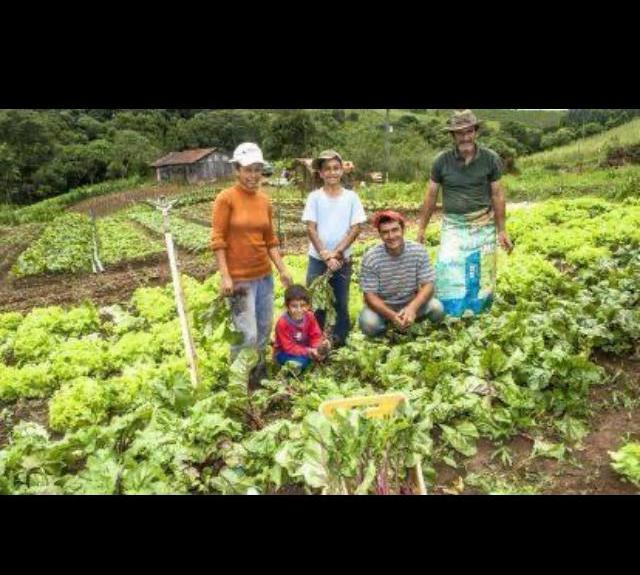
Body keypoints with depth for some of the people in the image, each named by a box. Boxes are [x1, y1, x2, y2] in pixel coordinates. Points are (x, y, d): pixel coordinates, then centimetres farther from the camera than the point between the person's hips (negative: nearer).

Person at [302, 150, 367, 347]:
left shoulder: (351, 197, -1)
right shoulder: (315, 197, -3)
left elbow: (356, 228, -5)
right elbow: (310, 228, -7)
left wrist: (336, 253, -13)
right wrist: (326, 256, -14)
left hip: (343, 260, 1)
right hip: (317, 259, 0)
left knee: (341, 303, 10)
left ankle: (339, 342, 25)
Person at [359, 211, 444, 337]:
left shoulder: (419, 251, -13)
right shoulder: (371, 258, -19)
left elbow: (427, 285, -13)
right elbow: (370, 295, -17)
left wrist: (412, 308, -32)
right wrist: (392, 315, -32)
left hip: (411, 302, 2)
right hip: (382, 306, -1)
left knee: (437, 309, -25)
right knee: (368, 324, -31)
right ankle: (388, 323, 6)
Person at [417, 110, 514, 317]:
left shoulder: (490, 159, -5)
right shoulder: (442, 161, -5)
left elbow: (497, 195, 0)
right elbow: (431, 196, 1)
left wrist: (502, 230, 0)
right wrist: (421, 229, 3)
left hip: (483, 226, 1)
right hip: (452, 226, 0)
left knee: (481, 274, 9)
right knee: (449, 272, -3)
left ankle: (480, 314, 26)